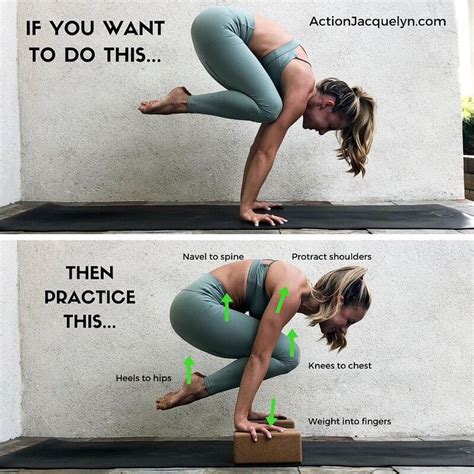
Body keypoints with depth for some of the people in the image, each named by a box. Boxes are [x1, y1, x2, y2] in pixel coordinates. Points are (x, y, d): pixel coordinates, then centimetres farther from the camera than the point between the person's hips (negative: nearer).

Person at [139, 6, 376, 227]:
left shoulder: (293, 90, 14)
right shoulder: (302, 90, -11)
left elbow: (262, 145, 15)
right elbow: (266, 151, -14)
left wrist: (248, 200, 15)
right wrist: (246, 208, -13)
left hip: (218, 26, 9)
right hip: (218, 25, -9)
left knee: (266, 108, 6)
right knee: (268, 108, -20)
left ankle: (184, 100, 0)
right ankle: (183, 101, -11)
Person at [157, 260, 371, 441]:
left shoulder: (298, 289, 12)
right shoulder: (292, 293, -16)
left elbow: (255, 357, 15)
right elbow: (258, 358, -19)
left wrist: (245, 412, 14)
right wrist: (241, 418, -18)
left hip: (196, 307, 10)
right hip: (196, 306, -10)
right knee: (286, 356, -9)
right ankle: (199, 387, -6)